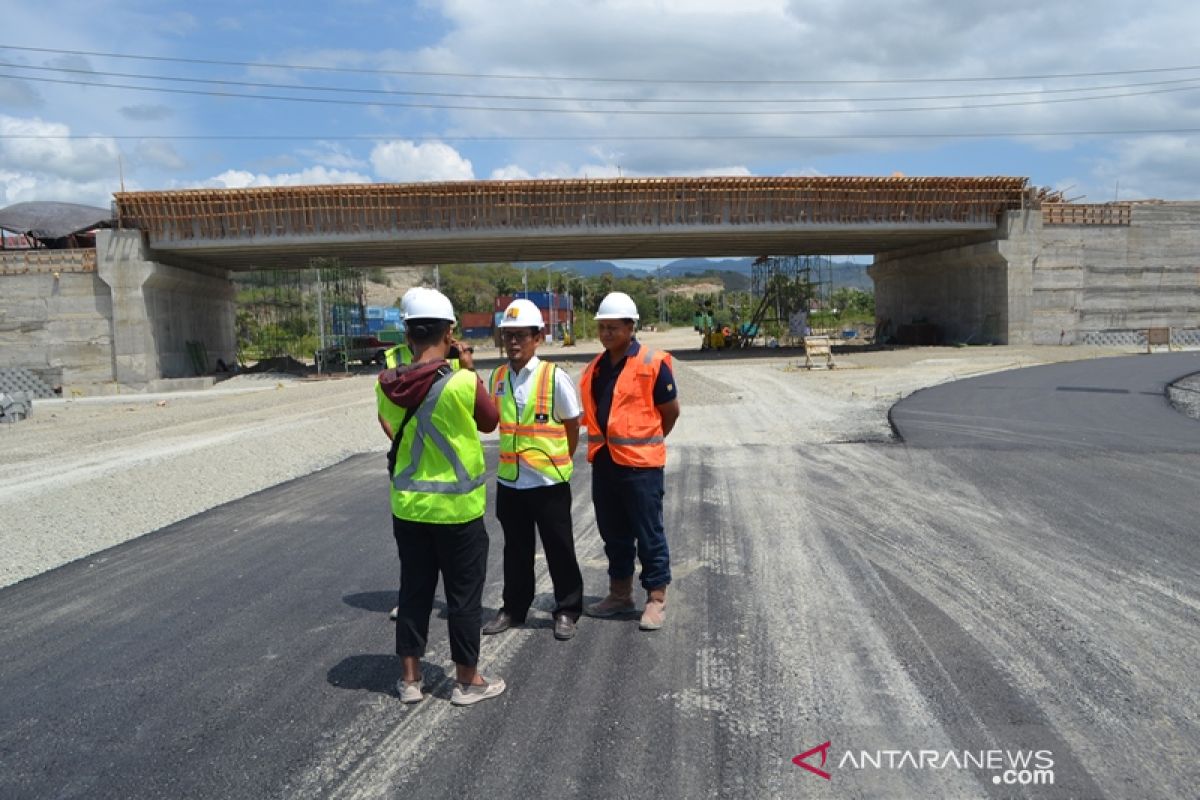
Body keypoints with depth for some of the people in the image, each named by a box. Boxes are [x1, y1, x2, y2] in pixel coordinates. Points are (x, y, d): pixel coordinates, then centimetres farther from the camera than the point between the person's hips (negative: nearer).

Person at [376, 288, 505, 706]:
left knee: (414, 590, 16)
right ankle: (467, 681, 22)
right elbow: (490, 421, -2)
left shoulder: (389, 385, -7)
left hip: (408, 505, 4)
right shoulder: (463, 383, -19)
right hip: (457, 507, -4)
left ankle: (410, 679, 27)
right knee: (463, 593, 10)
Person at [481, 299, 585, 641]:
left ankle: (567, 611, 23)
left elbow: (572, 426, -2)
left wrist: (559, 461, 4)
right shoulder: (497, 377, 2)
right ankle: (514, 607, 32)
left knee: (559, 550, 8)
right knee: (516, 549, 17)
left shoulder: (555, 377, -11)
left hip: (549, 481, -4)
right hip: (509, 480, 4)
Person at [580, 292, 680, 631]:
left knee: (649, 534, 3)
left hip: (640, 464, -7)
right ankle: (620, 594, 29)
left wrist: (647, 441, 6)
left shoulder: (652, 364, -11)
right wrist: (610, 440, 12)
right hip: (604, 462, 7)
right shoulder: (596, 368, 9)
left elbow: (671, 410, -5)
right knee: (613, 533, 16)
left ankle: (656, 599, 14)